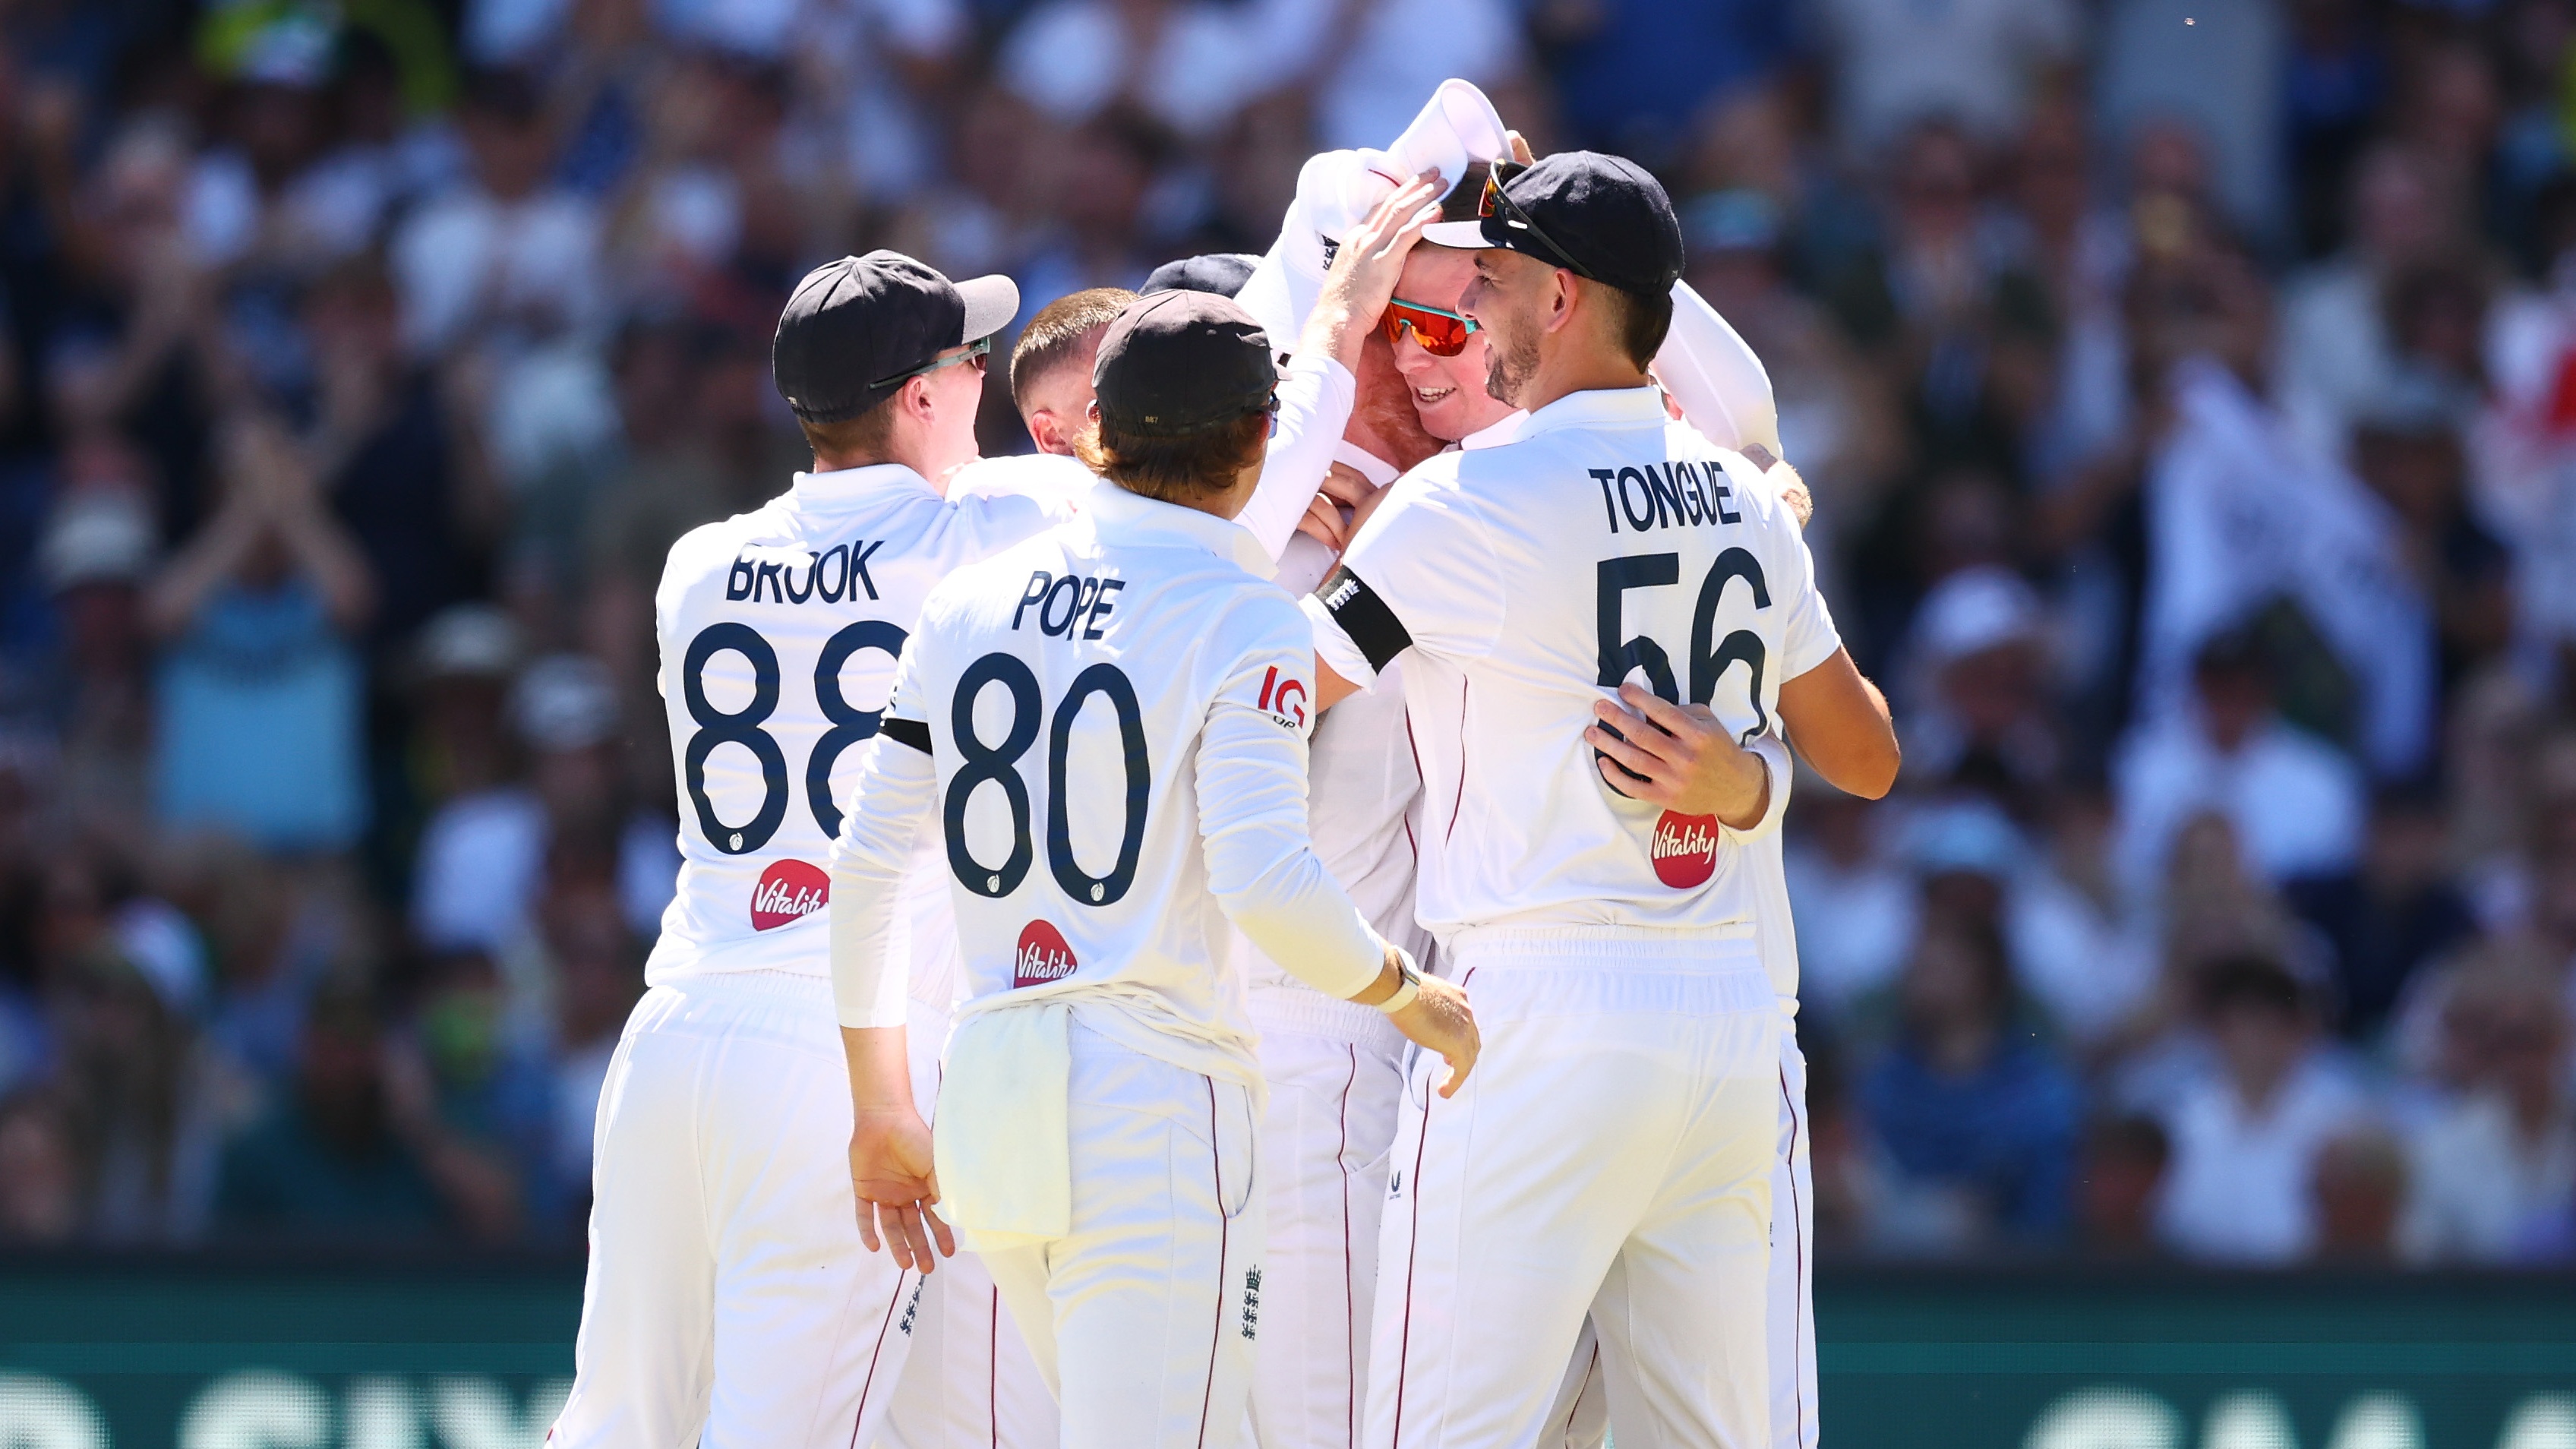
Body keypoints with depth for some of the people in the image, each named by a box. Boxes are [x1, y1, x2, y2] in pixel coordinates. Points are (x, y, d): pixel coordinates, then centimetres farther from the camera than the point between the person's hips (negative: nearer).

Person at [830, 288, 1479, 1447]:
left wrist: (880, 1106, 21)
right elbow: (1265, 881, -19)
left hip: (988, 1091, 7)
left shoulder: (971, 602, 11)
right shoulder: (1245, 621, -7)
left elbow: (864, 868, 12)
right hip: (1155, 1091, -7)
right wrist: (1408, 996, -2)